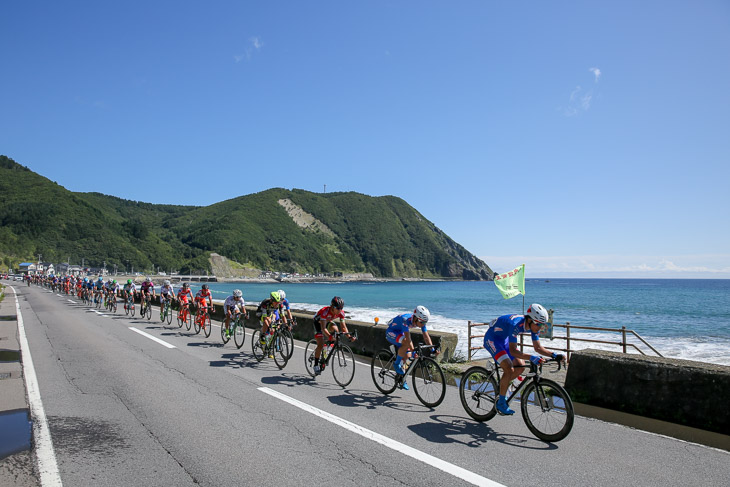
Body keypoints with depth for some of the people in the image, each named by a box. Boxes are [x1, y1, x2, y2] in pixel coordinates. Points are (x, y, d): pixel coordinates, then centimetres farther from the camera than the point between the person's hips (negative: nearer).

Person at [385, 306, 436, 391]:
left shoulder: (421, 321, -18)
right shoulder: (406, 319, -38)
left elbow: (426, 336, -16)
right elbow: (408, 338, -42)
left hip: (400, 333, 7)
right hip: (391, 332, -7)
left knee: (407, 356, -1)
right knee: (406, 343, -34)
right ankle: (396, 364, -14)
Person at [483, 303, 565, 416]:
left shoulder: (532, 325, -12)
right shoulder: (516, 324, -36)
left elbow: (538, 347, -4)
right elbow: (513, 351, -38)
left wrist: (554, 355, -18)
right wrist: (531, 358, -50)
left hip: (504, 339, 8)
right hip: (491, 339, -8)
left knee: (520, 367, -1)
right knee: (509, 369, -20)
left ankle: (501, 385, 21)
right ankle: (501, 403, -8)